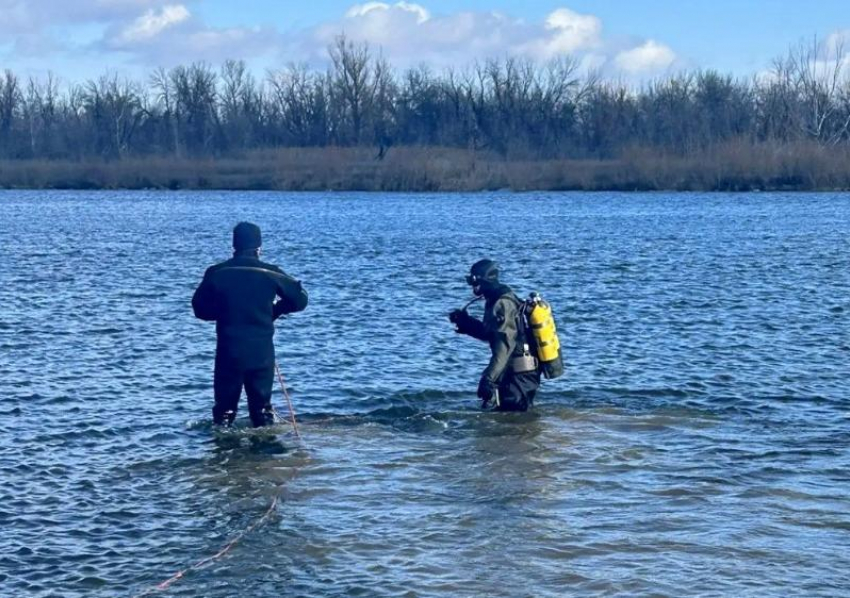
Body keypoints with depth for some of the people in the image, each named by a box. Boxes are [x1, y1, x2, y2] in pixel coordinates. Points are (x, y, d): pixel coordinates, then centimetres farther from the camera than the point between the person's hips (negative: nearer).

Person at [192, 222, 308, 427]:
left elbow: (199, 308, 3)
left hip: (228, 351, 0)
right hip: (261, 351, 0)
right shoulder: (270, 273, -5)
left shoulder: (216, 273, -3)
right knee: (262, 408, 11)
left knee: (224, 406, 9)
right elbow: (299, 299, 0)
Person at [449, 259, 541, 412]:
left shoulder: (502, 305, -18)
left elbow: (504, 345, -28)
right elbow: (492, 333, 29)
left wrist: (488, 378, -32)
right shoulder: (498, 301, 14)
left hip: (519, 376, -10)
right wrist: (466, 322, 21)